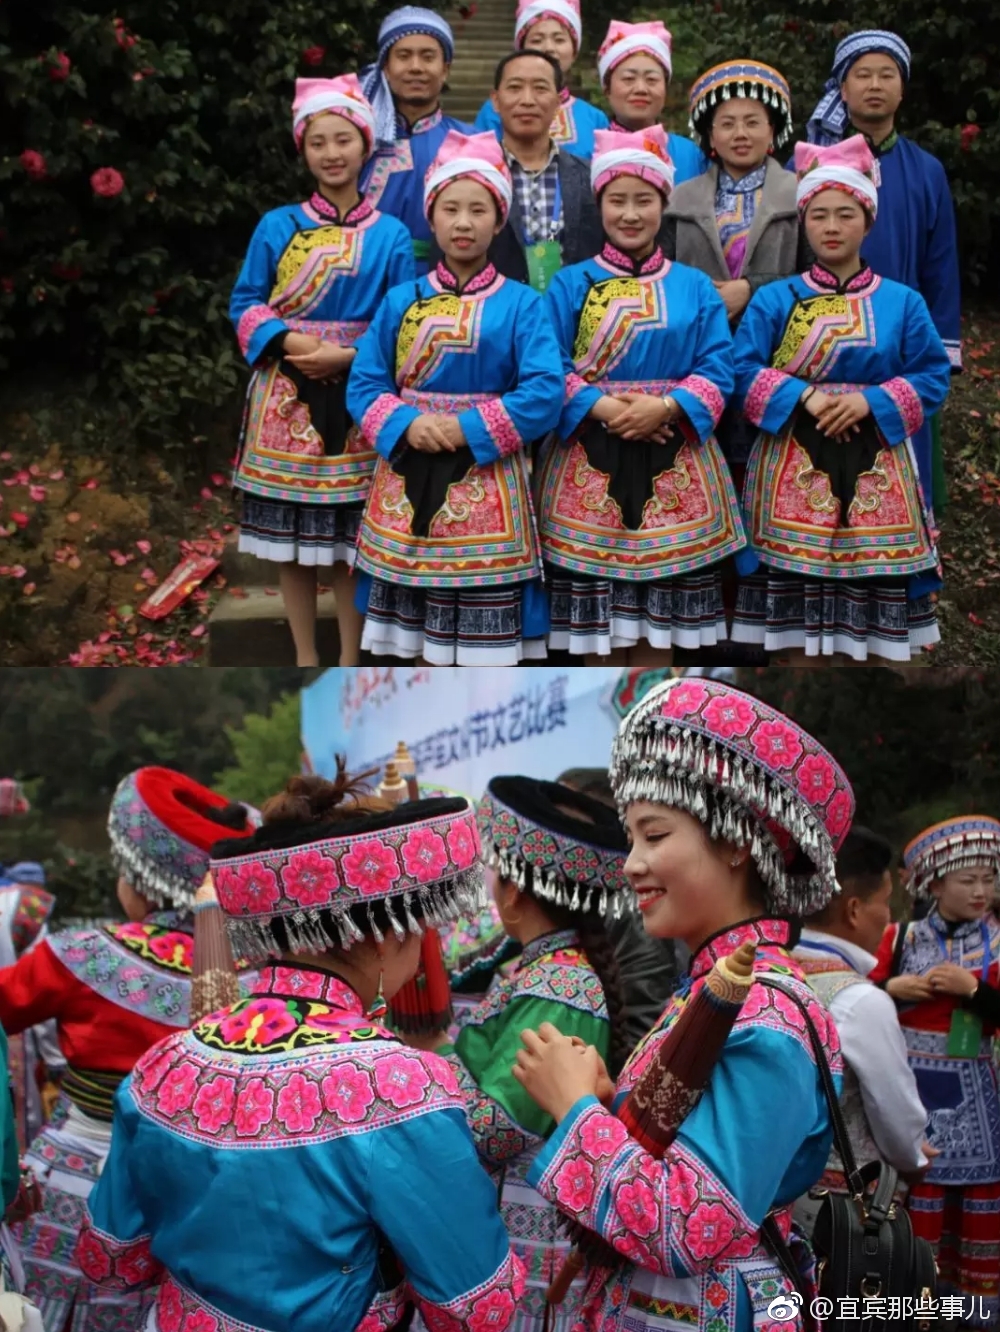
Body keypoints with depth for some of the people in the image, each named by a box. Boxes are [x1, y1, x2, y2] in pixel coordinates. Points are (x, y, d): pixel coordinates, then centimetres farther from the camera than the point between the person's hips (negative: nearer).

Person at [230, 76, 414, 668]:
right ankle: (305, 659, 19)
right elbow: (246, 304, 4)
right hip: (287, 394, 1)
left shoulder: (390, 235, 0)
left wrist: (346, 355, -15)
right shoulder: (276, 226, 3)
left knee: (351, 535, 4)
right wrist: (287, 340, -14)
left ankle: (350, 663, 15)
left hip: (356, 394, -1)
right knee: (291, 534, 6)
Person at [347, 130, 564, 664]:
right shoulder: (402, 299, 7)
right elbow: (363, 384, 3)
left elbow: (544, 392, -12)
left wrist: (469, 429, -18)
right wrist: (406, 426, -15)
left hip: (486, 486, -3)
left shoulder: (520, 303, -1)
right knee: (419, 627, 9)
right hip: (410, 479, 3)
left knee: (486, 635, -1)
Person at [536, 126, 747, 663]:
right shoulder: (570, 284, 4)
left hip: (672, 462, 1)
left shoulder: (695, 288, 7)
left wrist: (664, 407, -18)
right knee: (592, 617, 2)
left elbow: (718, 368, -2)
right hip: (591, 461, -1)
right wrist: (602, 407, -19)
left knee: (657, 617, 4)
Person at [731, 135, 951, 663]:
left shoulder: (902, 302, 6)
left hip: (872, 470, 1)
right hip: (794, 469, -1)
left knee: (864, 619, 3)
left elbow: (933, 376, 1)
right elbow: (743, 372, -4)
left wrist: (870, 401, -14)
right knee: (793, 616, 0)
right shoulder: (774, 299, 4)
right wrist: (804, 397, -18)